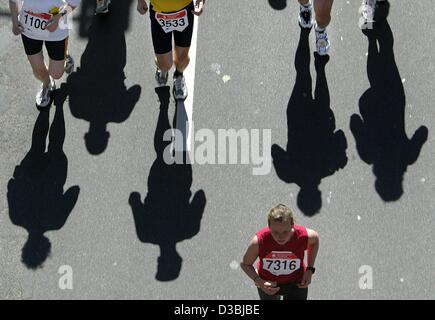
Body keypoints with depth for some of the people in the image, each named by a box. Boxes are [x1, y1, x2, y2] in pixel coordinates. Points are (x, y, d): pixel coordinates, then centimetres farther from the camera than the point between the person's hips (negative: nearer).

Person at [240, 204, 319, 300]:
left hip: (296, 284, -1)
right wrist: (258, 281, -33)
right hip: (268, 283, 1)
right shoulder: (259, 241, -35)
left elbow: (315, 239, -5)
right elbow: (245, 264, -15)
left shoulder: (304, 236, -33)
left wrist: (310, 269, -10)